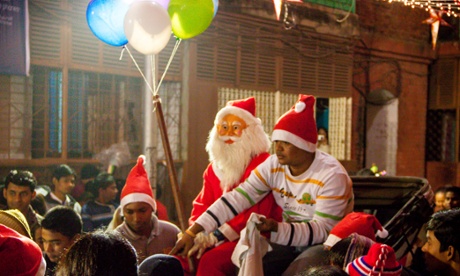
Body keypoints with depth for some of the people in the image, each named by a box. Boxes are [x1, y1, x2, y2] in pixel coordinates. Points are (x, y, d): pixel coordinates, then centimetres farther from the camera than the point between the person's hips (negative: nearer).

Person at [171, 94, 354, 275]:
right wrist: (193, 231, -21)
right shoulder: (273, 166, -4)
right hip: (290, 241, 5)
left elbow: (323, 230, -22)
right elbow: (236, 199, -12)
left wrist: (276, 228, -37)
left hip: (324, 245, -5)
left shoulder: (331, 175, -19)